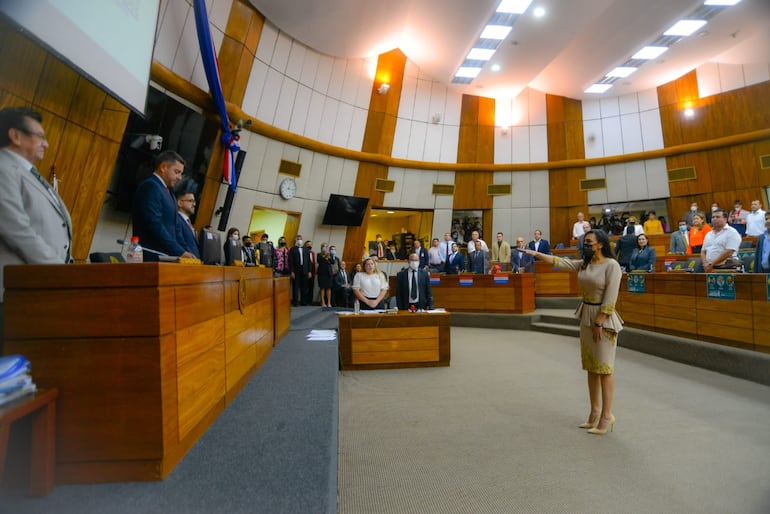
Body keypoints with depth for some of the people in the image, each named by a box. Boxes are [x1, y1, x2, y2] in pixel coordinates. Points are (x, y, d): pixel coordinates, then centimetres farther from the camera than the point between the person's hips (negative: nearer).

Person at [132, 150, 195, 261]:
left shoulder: (163, 189, 18)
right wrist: (180, 252, -22)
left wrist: (180, 251, 8)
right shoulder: (150, 186, -10)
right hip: (152, 258, -9)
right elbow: (155, 225, -21)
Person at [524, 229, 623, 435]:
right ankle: (595, 413, 23)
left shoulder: (612, 265, -13)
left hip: (604, 318, -7)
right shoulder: (584, 264, 8)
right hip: (586, 316, 8)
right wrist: (537, 254, -4)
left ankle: (607, 416, 11)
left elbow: (610, 299, -17)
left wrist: (598, 324, -18)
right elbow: (560, 262, 5)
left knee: (604, 368, -1)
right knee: (591, 367, 12)